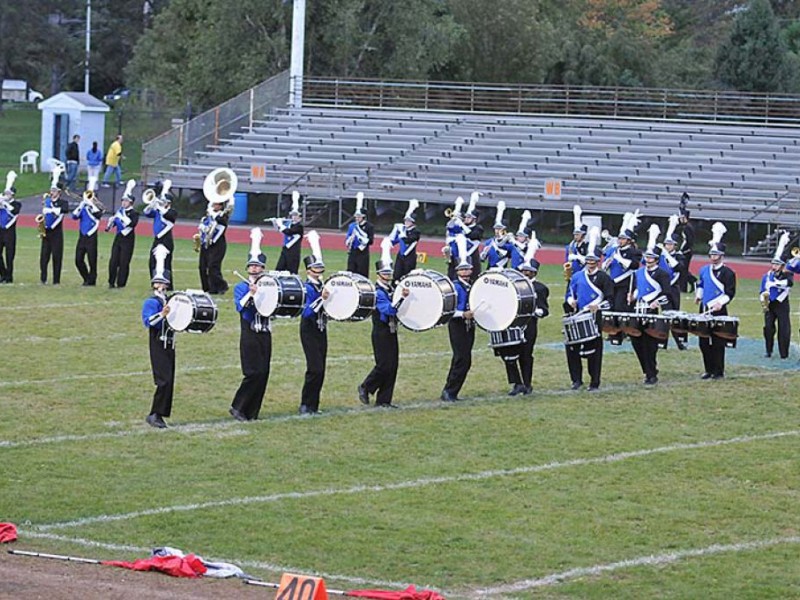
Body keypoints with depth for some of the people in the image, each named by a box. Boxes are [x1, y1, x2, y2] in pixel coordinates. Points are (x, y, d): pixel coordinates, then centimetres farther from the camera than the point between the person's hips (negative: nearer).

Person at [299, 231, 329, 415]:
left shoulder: (323, 286, 12)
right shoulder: (307, 288, -12)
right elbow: (307, 312, -23)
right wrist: (322, 298, -30)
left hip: (321, 332, 8)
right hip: (309, 332, -8)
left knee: (320, 371, 7)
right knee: (315, 369, -13)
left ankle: (313, 406, 13)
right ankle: (306, 405, -5)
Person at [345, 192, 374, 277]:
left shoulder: (369, 226, -4)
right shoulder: (352, 226, 12)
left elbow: (370, 241, -11)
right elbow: (346, 241, 15)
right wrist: (350, 239, -8)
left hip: (363, 254, -5)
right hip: (352, 253, 5)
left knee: (362, 275, -3)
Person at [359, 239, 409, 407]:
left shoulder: (392, 288, 11)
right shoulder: (377, 292, -12)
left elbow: (397, 310, 20)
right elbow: (389, 309, -25)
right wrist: (401, 297, -34)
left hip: (391, 332, 8)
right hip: (381, 333, -8)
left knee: (393, 366, 5)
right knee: (384, 366, -9)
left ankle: (384, 400, 10)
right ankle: (365, 388, 12)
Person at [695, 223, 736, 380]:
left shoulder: (728, 273, -8)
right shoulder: (704, 270, 11)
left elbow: (730, 293, -11)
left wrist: (721, 302, -24)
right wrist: (698, 295, 11)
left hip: (718, 311, -6)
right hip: (704, 310, 6)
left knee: (717, 343, -2)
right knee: (704, 342, 7)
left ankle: (718, 371, 5)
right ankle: (708, 369, 17)